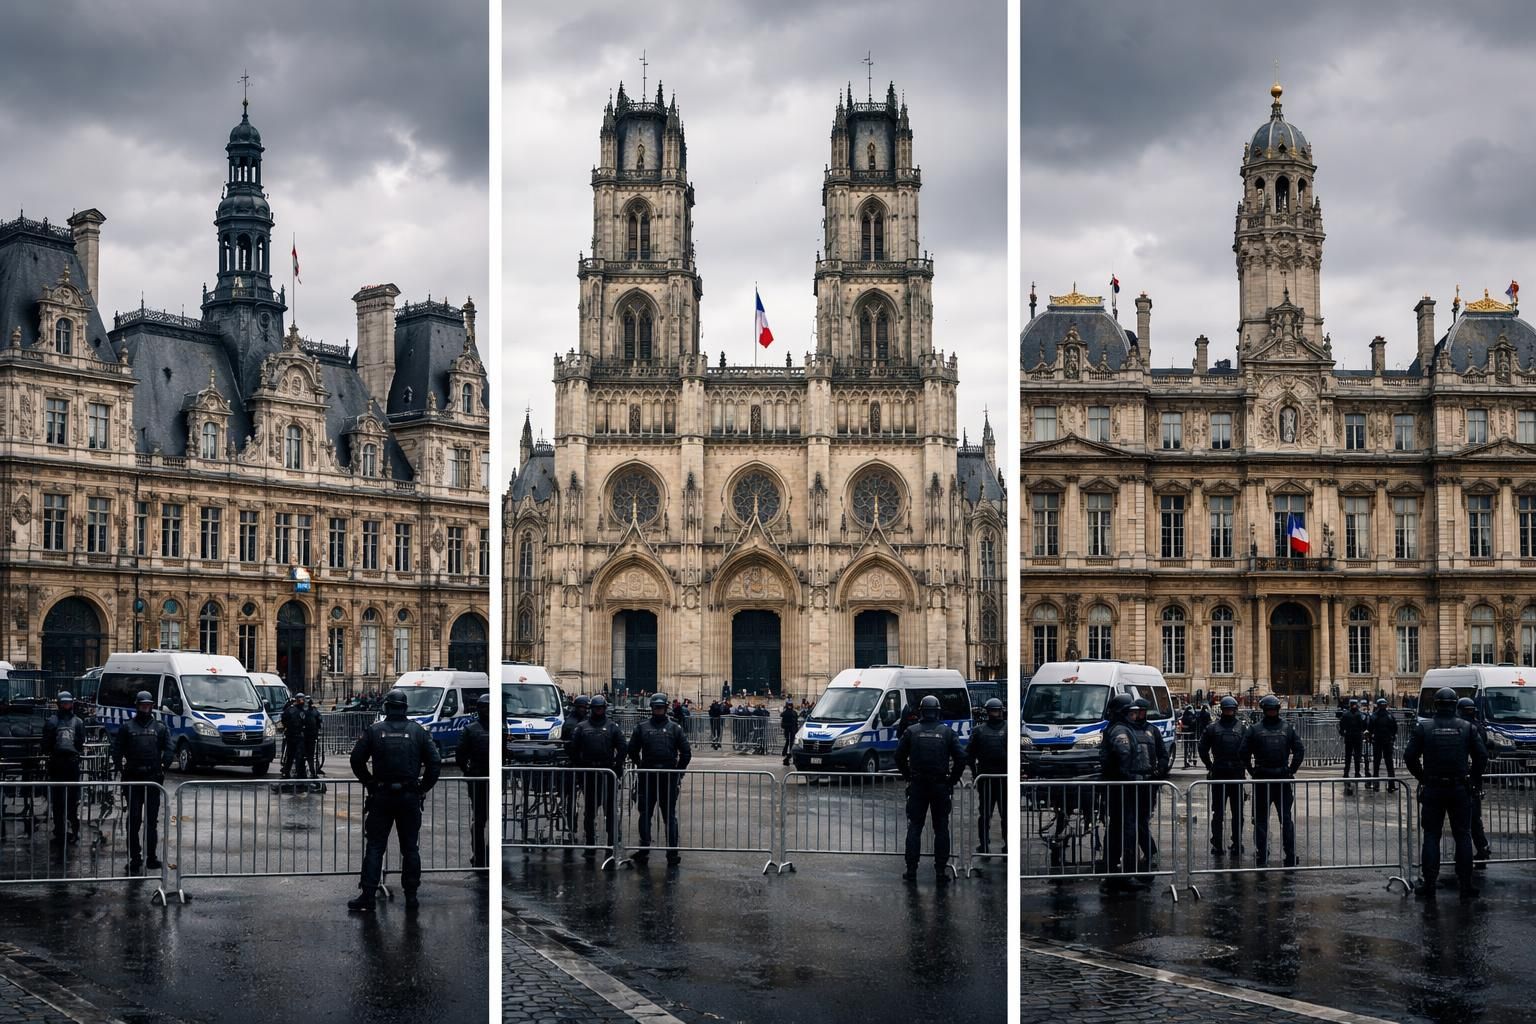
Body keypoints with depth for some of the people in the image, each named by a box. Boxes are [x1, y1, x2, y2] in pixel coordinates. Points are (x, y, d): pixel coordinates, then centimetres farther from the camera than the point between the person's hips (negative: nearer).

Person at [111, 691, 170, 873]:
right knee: (133, 819, 0)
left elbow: (168, 749, 6)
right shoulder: (127, 727, 6)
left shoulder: (160, 727, 9)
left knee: (152, 819, 7)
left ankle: (151, 856, 13)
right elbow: (117, 749, 3)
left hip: (153, 777, 1)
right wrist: (120, 768, -6)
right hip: (133, 778, -1)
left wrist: (163, 766, -5)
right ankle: (134, 857, 4)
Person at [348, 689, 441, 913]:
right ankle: (411, 896, 11)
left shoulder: (374, 731, -2)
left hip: (381, 796, -1)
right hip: (410, 797, 1)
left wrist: (369, 783, 9)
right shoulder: (418, 732, 0)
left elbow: (357, 760, -3)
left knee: (375, 847, 3)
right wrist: (424, 788, 8)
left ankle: (367, 896, -1)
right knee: (410, 847, 10)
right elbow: (435, 762, -2)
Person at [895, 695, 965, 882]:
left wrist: (908, 777, 12)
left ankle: (911, 870, 4)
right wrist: (952, 780, 7)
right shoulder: (947, 732, -1)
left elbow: (899, 757, 1)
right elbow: (961, 758, -4)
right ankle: (941, 871, 5)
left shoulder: (911, 732, -1)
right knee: (941, 829, 7)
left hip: (917, 785, 0)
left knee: (914, 828, 7)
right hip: (941, 786, 0)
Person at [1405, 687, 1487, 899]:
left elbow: (1410, 757, -5)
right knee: (1463, 836, 8)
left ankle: (1429, 886, 3)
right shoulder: (1467, 728, -1)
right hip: (1461, 790, 1)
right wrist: (1475, 779, 12)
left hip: (1432, 789, -1)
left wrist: (1422, 778, 10)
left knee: (1431, 837, 5)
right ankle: (1466, 886, 7)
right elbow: (1482, 756, -2)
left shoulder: (1423, 727, -3)